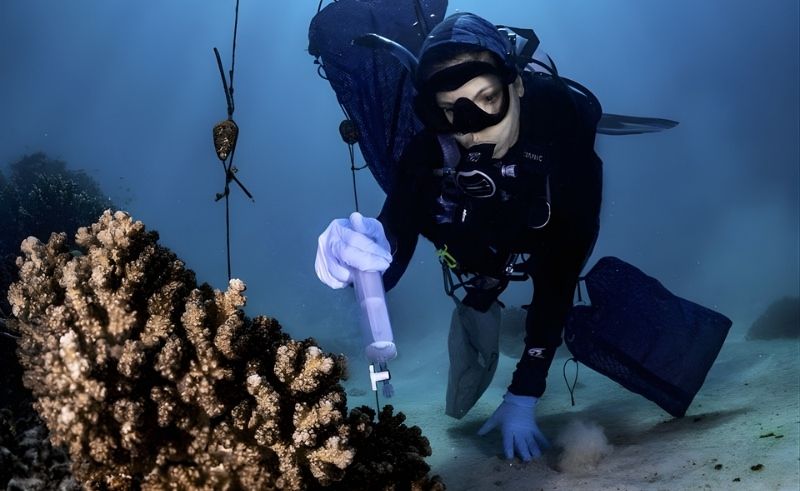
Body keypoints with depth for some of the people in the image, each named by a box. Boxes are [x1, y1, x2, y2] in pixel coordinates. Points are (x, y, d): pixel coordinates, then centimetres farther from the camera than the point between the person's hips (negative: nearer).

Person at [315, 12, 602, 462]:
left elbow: (559, 274, -39)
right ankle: (478, 309, 30)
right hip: (485, 247, 0)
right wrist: (364, 252, -65)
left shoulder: (562, 132, -42)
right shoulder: (429, 150, -38)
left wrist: (524, 394, -39)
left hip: (553, 233, 1)